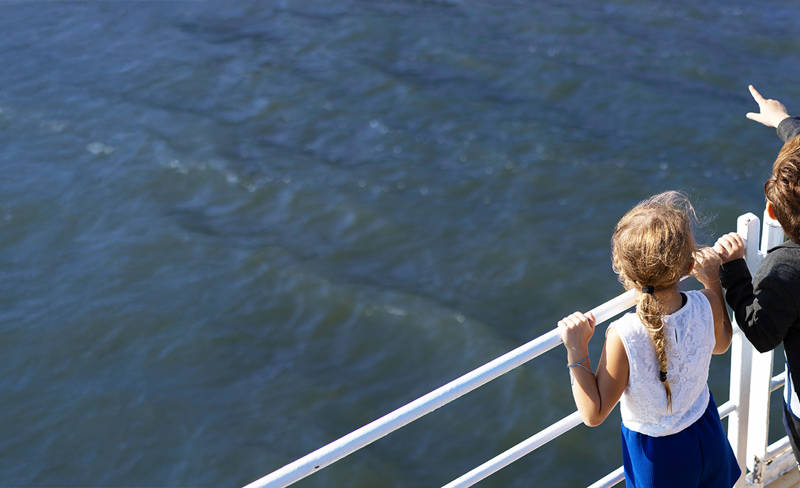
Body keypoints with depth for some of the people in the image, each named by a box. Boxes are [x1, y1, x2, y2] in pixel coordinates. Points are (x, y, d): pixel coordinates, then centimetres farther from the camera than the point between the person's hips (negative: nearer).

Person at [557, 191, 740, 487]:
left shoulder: (623, 337, -35)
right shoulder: (707, 305, -23)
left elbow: (593, 415, -23)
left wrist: (576, 350, -22)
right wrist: (713, 281, 6)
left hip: (658, 457, -3)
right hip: (708, 437, 3)